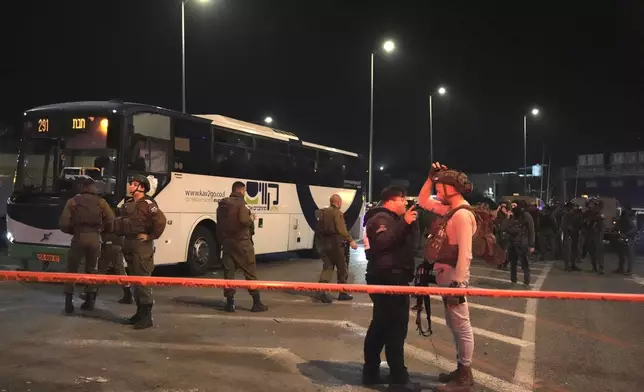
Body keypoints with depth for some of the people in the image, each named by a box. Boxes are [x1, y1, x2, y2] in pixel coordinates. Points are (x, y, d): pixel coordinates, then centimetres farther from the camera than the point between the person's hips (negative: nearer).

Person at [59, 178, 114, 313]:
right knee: (91, 269, 14)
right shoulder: (101, 202, 8)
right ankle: (90, 300, 13)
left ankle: (69, 300, 2)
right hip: (95, 238, 2)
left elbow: (63, 223, -1)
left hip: (79, 237, -1)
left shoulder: (73, 201, 5)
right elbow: (111, 220, -2)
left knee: (72, 269, 9)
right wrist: (103, 230, 16)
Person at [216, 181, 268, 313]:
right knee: (250, 271, 2)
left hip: (227, 242, 6)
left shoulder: (222, 204, 11)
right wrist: (251, 219, -3)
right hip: (241, 242, -6)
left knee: (229, 272, 8)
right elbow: (244, 221, -24)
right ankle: (256, 302, 4)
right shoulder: (240, 202, -11)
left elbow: (219, 224, 16)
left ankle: (230, 303, 7)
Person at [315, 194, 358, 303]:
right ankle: (342, 293, 16)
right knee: (342, 268, 7)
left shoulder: (323, 213, 13)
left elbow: (319, 230, 18)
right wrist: (351, 241, -23)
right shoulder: (337, 212, -11)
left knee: (327, 267, 6)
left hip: (325, 244, 7)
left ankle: (322, 290, -11)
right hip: (336, 243, -7)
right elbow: (342, 229, -22)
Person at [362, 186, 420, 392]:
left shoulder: (392, 219, 23)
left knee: (381, 325, 14)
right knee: (396, 326, -12)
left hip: (391, 277, 12)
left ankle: (370, 372, 21)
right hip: (388, 278, -12)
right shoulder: (380, 218, -10)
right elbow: (382, 242, -29)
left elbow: (400, 243, 28)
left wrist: (408, 223, 14)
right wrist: (404, 223, -30)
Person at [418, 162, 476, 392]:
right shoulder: (450, 209, 10)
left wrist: (457, 283, -24)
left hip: (453, 276, -10)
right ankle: (461, 370, 28)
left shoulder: (462, 214, -18)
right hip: (445, 275, 10)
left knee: (461, 326, -1)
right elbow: (423, 201, 23)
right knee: (454, 325, 17)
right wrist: (430, 178, 11)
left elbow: (464, 253, -23)